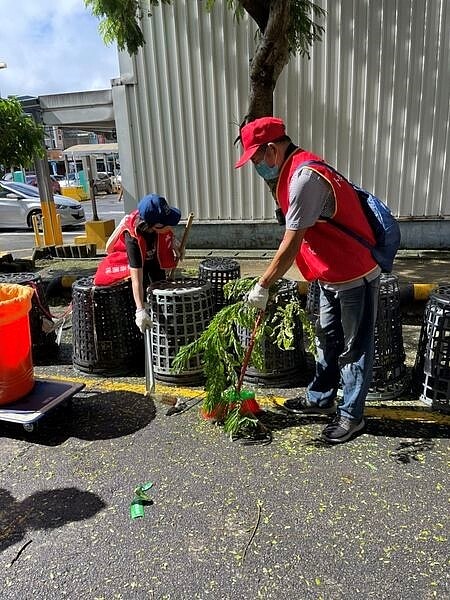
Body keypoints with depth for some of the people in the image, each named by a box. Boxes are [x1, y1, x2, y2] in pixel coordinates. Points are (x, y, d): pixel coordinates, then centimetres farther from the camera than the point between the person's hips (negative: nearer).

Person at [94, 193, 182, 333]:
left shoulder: (160, 220, -33)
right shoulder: (133, 238, -45)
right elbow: (137, 279, -47)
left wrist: (173, 241, -21)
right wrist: (140, 310, -53)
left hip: (155, 256, 5)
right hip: (136, 261, -4)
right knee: (144, 294, -10)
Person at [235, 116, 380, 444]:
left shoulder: (305, 177, -25)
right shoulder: (296, 171, 8)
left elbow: (291, 245, -24)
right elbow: (297, 237, 12)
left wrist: (263, 286, -14)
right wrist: (270, 279, 12)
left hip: (355, 276, -10)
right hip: (332, 276, 10)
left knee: (354, 349, 5)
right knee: (328, 340, 20)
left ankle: (351, 415, 22)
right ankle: (321, 399, 37)